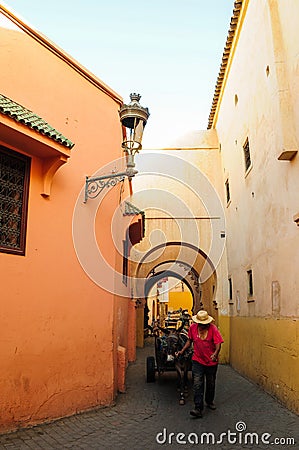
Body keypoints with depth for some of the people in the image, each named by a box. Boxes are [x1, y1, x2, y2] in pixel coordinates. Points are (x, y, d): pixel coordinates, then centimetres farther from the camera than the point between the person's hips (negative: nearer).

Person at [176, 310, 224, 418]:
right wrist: (182, 351, 2)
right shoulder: (193, 327, -5)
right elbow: (189, 340, 10)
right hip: (197, 360, 1)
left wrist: (215, 353, -38)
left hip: (211, 361, -1)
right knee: (197, 384, -7)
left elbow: (218, 344, -20)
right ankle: (198, 409, -3)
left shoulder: (213, 329, -15)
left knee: (211, 384, 16)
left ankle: (209, 401, 41)